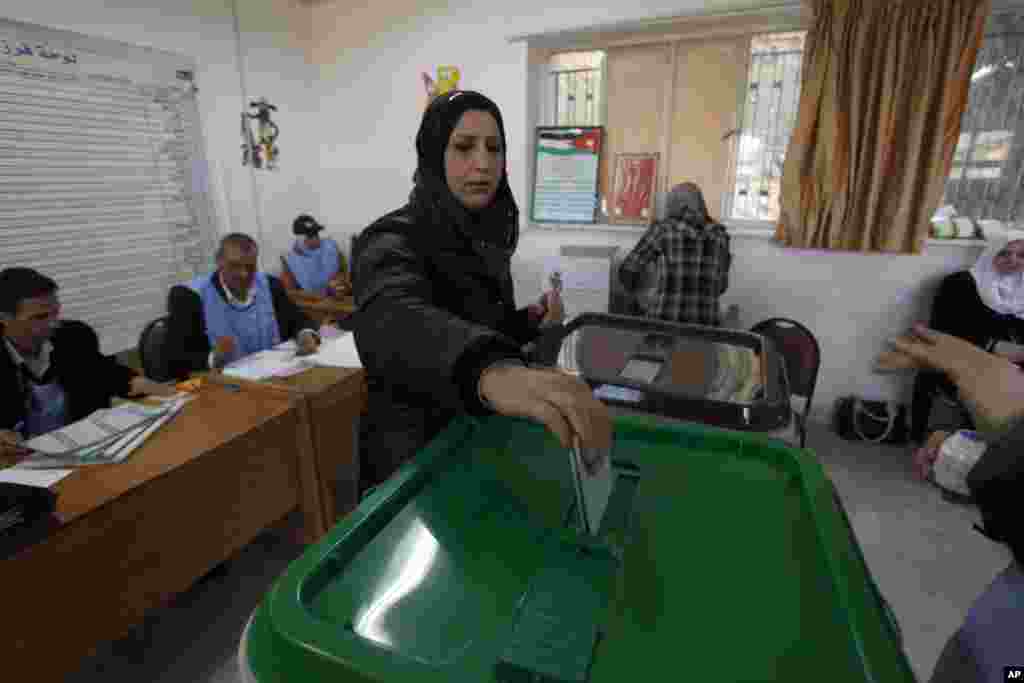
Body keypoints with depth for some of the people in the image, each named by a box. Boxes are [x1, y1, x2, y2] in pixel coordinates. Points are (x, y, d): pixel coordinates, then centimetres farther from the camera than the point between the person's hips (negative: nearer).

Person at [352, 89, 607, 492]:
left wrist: (531, 322, -8)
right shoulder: (394, 242, -23)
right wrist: (491, 370, -67)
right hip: (414, 456, -6)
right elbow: (394, 321, -47)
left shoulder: (488, 239, 0)